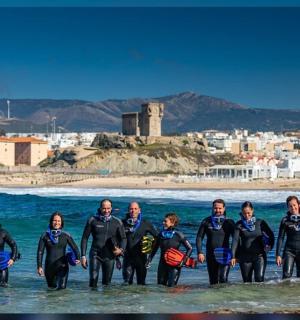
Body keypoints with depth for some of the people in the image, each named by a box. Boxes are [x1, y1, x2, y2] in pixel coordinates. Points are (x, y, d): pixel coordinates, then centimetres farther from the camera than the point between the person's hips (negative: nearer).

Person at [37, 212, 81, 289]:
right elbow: (40, 252, 1)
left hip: (62, 266, -1)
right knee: (52, 287, 9)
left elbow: (75, 247, 2)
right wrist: (39, 266, -6)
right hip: (49, 267, 1)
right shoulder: (45, 236, 0)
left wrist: (78, 258, -15)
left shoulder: (66, 236, 1)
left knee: (62, 287, -14)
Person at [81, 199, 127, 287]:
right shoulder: (93, 220, 0)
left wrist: (121, 249, -11)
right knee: (93, 278, -16)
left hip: (109, 256, 2)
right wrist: (83, 256, -3)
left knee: (107, 282, 6)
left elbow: (123, 238, 11)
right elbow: (85, 238, 3)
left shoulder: (117, 222, 4)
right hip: (95, 254, -2)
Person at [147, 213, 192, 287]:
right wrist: (149, 260, 11)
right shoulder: (161, 234, 4)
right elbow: (155, 248, 16)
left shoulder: (178, 235, -8)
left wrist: (183, 260, -15)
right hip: (163, 264, 5)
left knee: (171, 286, -12)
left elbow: (189, 248, -5)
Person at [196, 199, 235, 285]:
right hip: (211, 256, 2)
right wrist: (200, 252, -5)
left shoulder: (229, 222, 0)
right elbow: (199, 237, 6)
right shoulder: (206, 222, 4)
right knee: (213, 281, 7)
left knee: (223, 278, -19)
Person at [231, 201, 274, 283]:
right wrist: (233, 256, -18)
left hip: (259, 255, -1)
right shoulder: (239, 225, 1)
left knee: (259, 278, -16)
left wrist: (269, 247, 1)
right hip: (245, 257, 1)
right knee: (247, 281, 5)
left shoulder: (260, 223, 2)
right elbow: (235, 240, -9)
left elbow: (271, 235, 10)